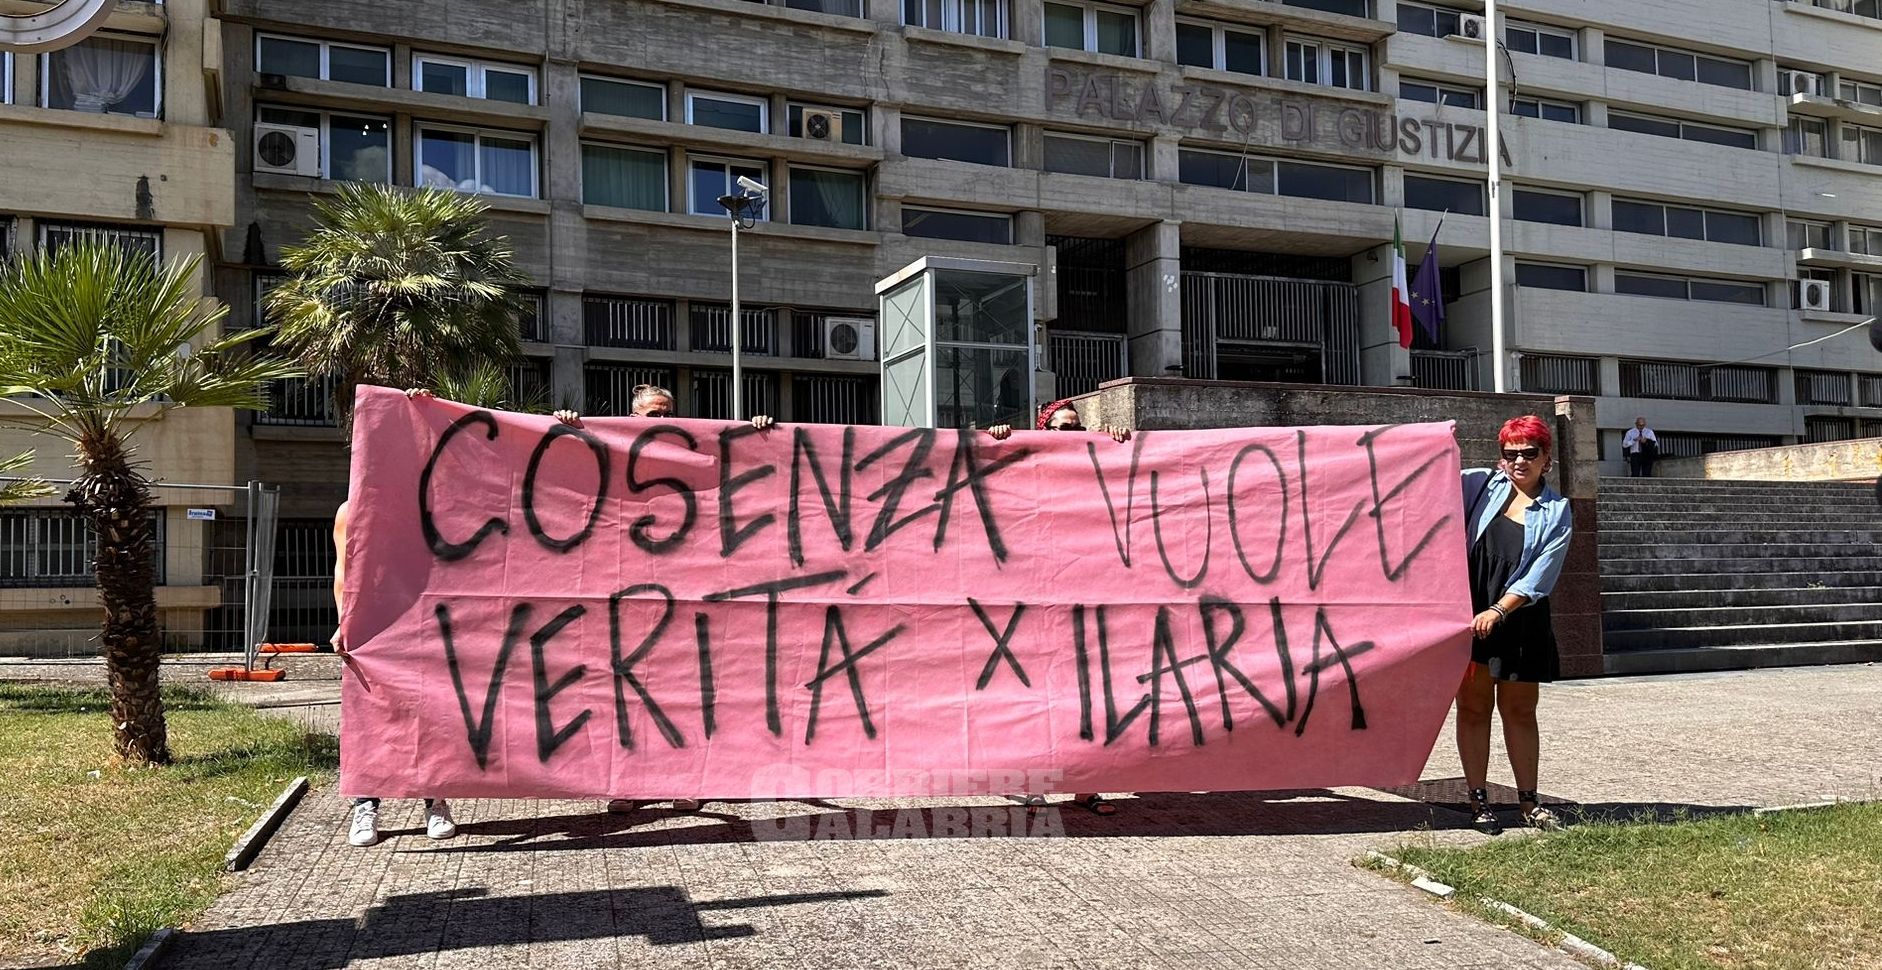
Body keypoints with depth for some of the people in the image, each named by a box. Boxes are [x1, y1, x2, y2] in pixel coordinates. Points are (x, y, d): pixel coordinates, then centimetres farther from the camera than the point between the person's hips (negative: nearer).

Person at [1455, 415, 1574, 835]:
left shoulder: (1557, 513, 2)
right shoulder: (1481, 484, 5)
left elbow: (1539, 577, -6)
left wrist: (1499, 611, -17)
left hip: (1520, 620, 0)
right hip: (1468, 612, 0)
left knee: (1520, 711, 9)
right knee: (1473, 706, 4)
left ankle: (1528, 800, 20)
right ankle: (1478, 800, 11)